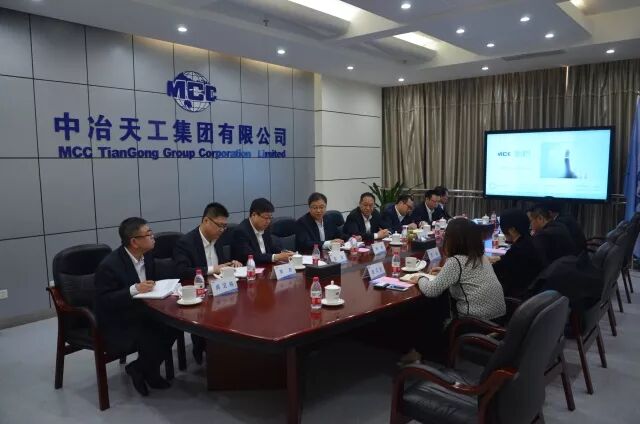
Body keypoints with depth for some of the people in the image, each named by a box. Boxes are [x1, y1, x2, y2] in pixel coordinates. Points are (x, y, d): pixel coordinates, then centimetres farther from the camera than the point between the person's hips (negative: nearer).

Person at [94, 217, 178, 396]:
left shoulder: (146, 256, 0)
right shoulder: (109, 265, -22)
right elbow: (104, 301, -23)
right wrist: (134, 290, -33)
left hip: (139, 313, 7)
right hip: (117, 323, -7)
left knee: (173, 325, -17)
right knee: (152, 340, -29)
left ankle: (149, 370, 6)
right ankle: (139, 369, 5)